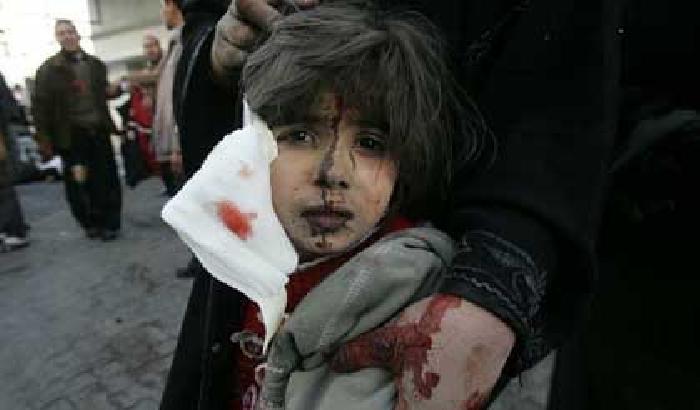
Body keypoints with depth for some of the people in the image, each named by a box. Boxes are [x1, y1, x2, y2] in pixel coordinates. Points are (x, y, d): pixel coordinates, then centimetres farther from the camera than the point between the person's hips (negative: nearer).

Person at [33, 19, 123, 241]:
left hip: (99, 130, 3)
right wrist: (45, 139, -11)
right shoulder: (48, 69, 0)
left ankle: (110, 222, 15)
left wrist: (112, 90, 1)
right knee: (79, 182, 2)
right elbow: (42, 106, -4)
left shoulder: (96, 64, 12)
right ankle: (91, 223, 18)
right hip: (72, 135, -3)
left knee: (107, 179, 3)